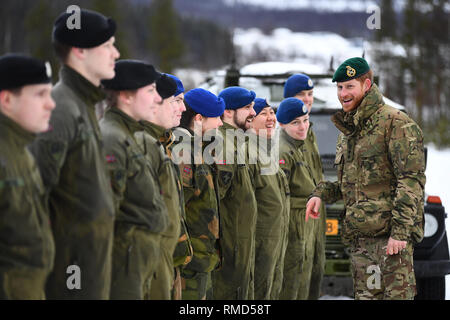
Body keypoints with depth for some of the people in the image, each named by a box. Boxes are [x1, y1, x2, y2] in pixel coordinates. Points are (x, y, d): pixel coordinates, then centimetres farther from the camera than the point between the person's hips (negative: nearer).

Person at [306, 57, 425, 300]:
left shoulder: (395, 123, -7)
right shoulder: (346, 131, 20)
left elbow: (412, 180, -13)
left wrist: (400, 231, -19)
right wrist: (321, 194, 8)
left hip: (391, 234, -8)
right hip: (360, 237, 8)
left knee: (396, 294, -10)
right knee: (365, 295, 8)